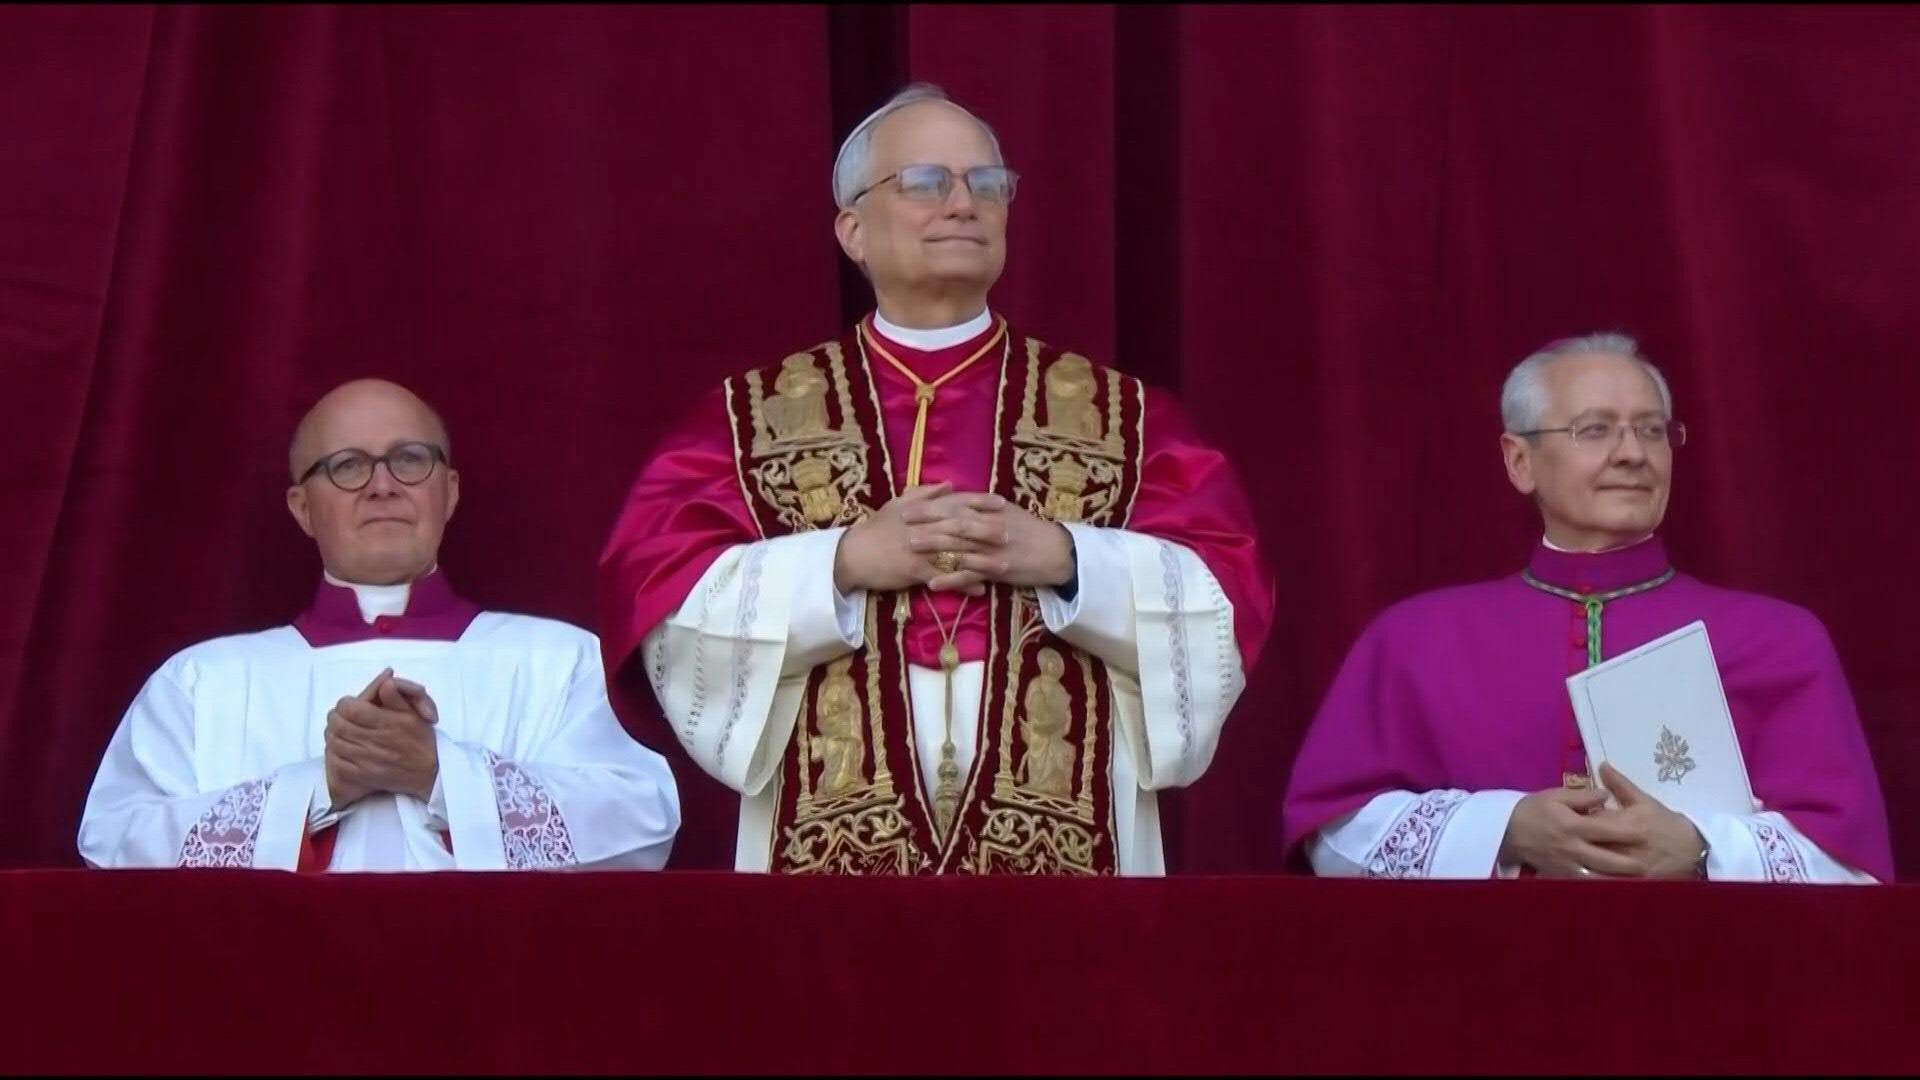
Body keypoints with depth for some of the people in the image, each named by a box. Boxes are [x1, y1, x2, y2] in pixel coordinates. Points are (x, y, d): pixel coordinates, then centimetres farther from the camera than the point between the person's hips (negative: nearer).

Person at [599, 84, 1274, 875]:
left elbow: (1224, 596, 1)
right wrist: (844, 562, -13)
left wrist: (1063, 559, -13)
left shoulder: (1116, 413, 10)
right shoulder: (756, 415, 9)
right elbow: (661, 593, -2)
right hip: (834, 838, 0)